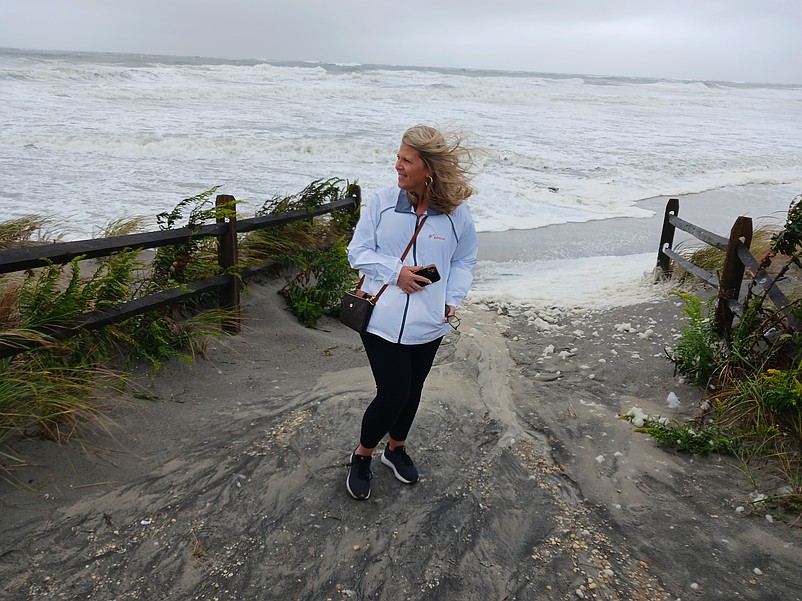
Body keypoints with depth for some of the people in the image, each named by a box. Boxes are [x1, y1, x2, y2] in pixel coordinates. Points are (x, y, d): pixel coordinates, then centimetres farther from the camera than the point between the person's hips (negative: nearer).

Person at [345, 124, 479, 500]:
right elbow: (358, 252, -3)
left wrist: (452, 300, -8)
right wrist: (395, 272, -17)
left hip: (428, 324, 3)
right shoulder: (382, 202, -9)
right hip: (382, 320, -2)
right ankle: (362, 455, 25)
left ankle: (396, 448, 45)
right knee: (392, 394, -3)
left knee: (412, 390, 18)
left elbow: (464, 262, 6)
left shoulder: (457, 213, -7)